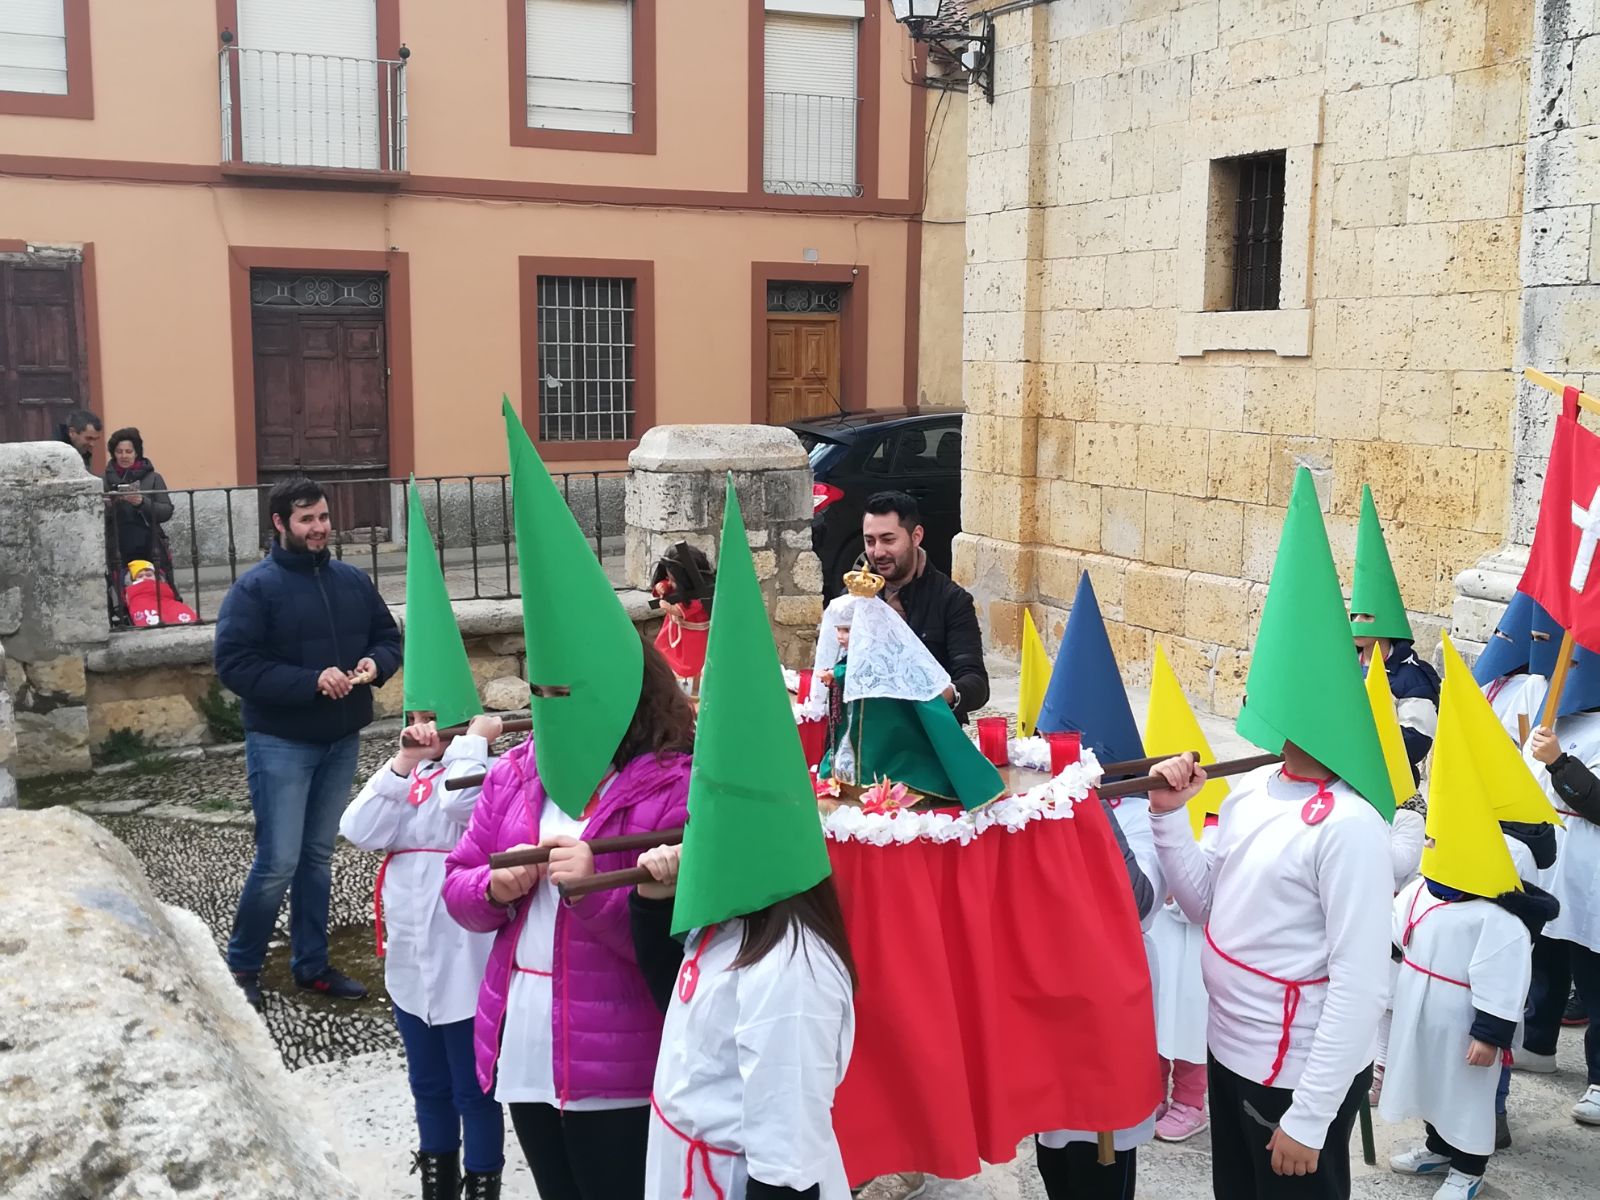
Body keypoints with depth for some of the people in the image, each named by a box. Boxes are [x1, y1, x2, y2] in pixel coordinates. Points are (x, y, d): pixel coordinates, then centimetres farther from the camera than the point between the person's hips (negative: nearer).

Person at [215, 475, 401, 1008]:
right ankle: (241, 966, 17)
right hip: (280, 744, -5)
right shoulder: (255, 588, -11)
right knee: (278, 862, -4)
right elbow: (234, 664, -19)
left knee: (318, 858, 15)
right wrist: (311, 681, -26)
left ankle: (312, 965, 26)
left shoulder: (353, 580, 6)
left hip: (342, 741, 5)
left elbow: (389, 637, 15)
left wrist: (375, 663, -9)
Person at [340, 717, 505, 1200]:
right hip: (409, 960, 7)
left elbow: (459, 801, -33)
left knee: (473, 1091, 7)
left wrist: (475, 737, -18)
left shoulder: (492, 770, -11)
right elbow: (360, 831, -4)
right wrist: (403, 765, -11)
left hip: (466, 965, -7)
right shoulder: (410, 775, 9)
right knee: (428, 1087, 20)